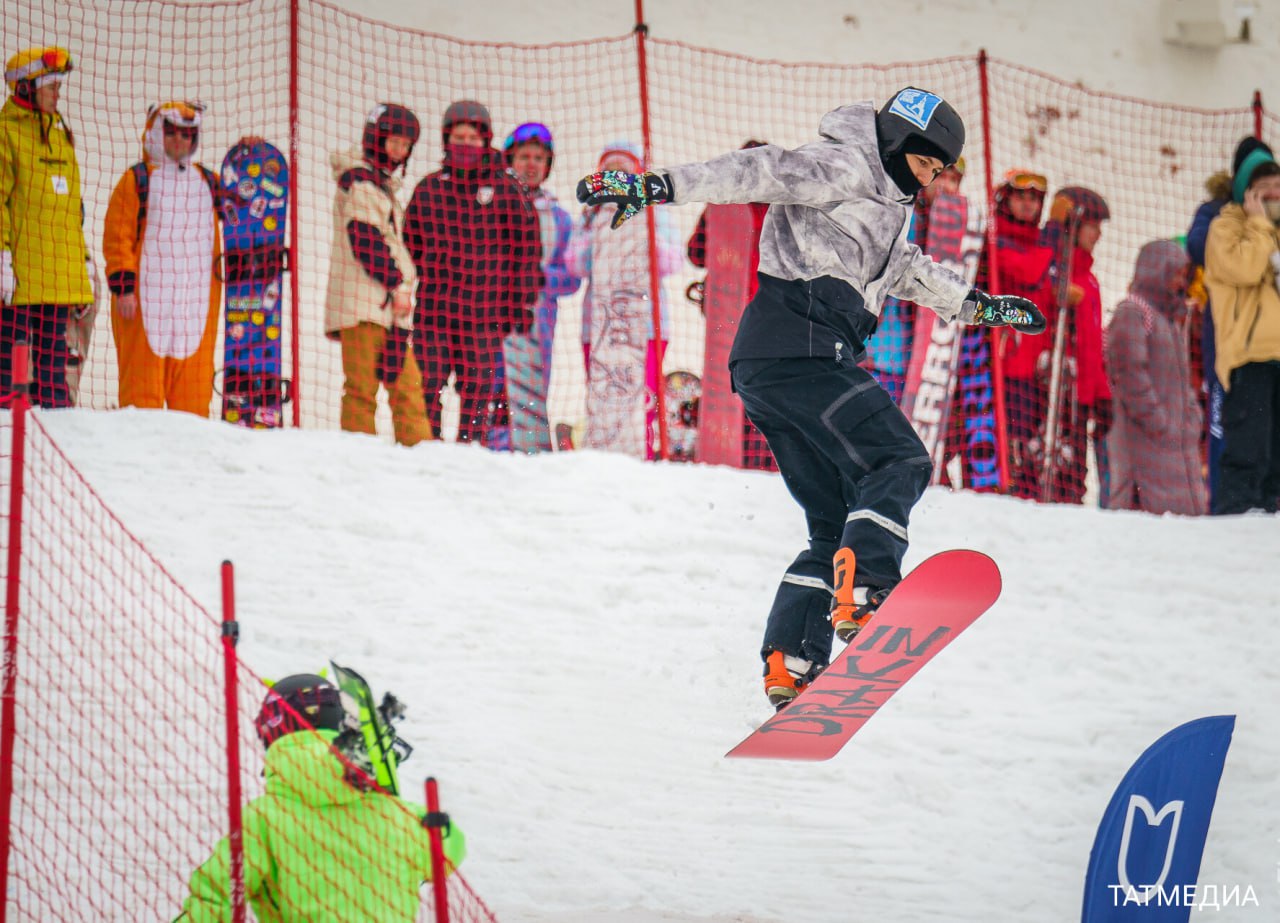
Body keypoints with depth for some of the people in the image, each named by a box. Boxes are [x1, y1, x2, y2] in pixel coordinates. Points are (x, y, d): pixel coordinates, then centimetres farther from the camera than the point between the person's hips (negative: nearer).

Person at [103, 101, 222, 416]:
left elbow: (215, 240, 24)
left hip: (197, 299, 4)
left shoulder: (208, 183, 16)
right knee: (143, 377, -4)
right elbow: (117, 237, -2)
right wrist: (123, 286, -8)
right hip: (146, 295, -4)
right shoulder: (137, 180, 2)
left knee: (194, 377, 2)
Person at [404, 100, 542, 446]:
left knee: (478, 388, 2)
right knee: (427, 382, -3)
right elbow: (410, 247, 15)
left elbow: (527, 248, 3)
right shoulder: (429, 189, 8)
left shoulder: (507, 189, 1)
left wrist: (524, 302, 0)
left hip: (484, 309, -2)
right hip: (434, 305, 2)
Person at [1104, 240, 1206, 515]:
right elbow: (1130, 375, -17)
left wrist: (1192, 415, 13)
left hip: (1178, 438, 10)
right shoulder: (1131, 313, -9)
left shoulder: (1171, 319, 22)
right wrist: (1158, 424, -19)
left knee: (1188, 507, 5)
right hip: (1145, 439, -10)